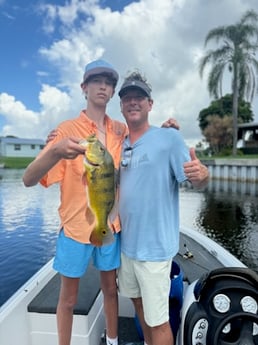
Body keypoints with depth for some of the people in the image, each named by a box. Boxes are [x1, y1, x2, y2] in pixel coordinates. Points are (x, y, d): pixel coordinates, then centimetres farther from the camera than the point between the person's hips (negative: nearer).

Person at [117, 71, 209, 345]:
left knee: (157, 319, 6)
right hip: (126, 241, 7)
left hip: (154, 245, -6)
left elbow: (195, 181, -15)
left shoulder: (169, 137, -13)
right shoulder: (118, 144, 5)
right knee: (137, 300, 25)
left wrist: (203, 174, -40)